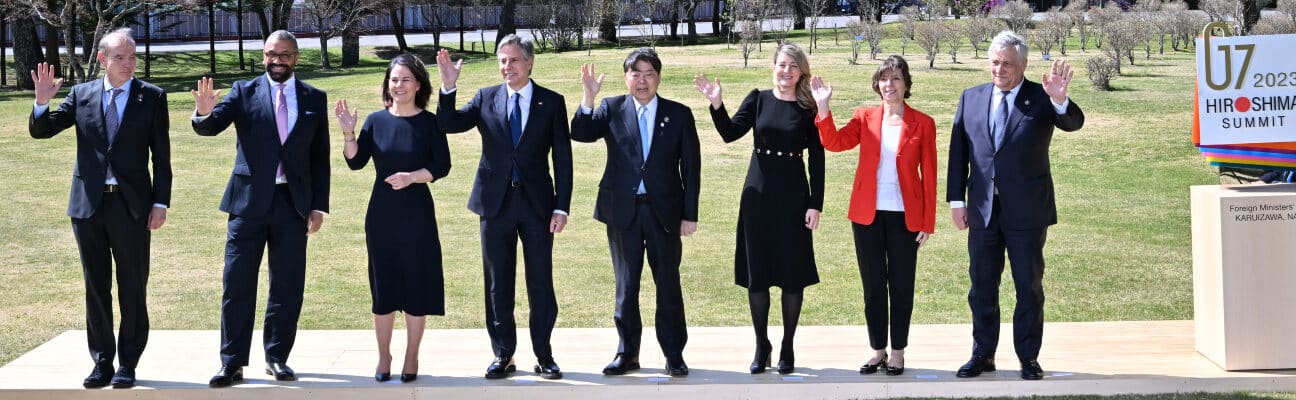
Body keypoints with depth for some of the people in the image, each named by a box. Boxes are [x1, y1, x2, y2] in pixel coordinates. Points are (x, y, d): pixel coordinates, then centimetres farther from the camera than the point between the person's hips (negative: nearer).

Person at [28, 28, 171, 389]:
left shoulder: (152, 97, 0)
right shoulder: (82, 94, 5)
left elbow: (161, 154, -1)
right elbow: (41, 131, 4)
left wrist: (160, 203, -6)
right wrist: (42, 102, -16)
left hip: (131, 205, -2)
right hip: (88, 204, 2)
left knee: (132, 287, 3)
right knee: (96, 288, 9)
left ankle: (128, 365, 12)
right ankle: (102, 362, 18)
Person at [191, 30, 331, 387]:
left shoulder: (314, 99, 7)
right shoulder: (244, 92, 2)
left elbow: (320, 157, 8)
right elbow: (211, 127, -11)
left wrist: (319, 206, 3)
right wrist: (204, 113, -35)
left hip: (293, 203, 2)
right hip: (250, 201, -1)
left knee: (287, 286, 7)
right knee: (237, 284, -1)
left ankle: (277, 358, 17)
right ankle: (232, 363, 5)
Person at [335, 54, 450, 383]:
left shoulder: (429, 122, -3)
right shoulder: (377, 120, 2)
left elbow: (442, 166, -6)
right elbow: (356, 162, 0)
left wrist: (412, 176, -20)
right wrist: (348, 133, -15)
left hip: (417, 214, -2)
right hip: (382, 213, 2)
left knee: (416, 284, 3)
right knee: (383, 285, 7)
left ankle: (411, 357, 15)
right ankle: (383, 357, 18)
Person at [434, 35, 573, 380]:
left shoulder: (552, 102, 1)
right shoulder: (486, 99, 6)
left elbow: (562, 158, 0)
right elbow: (448, 125, -4)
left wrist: (562, 207, -6)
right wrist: (448, 87, -18)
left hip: (537, 203, -1)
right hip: (496, 202, 2)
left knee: (541, 283, 3)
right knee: (498, 284, 8)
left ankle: (544, 355, 13)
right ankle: (502, 355, 17)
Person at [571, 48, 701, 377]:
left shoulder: (679, 114, 2)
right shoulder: (611, 109, 3)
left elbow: (691, 167, 2)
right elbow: (580, 134, -11)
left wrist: (690, 214, -2)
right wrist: (588, 98, -25)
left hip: (664, 211, 0)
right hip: (623, 212, 1)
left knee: (668, 284, 6)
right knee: (625, 285, 9)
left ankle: (674, 353, 16)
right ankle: (627, 353, 19)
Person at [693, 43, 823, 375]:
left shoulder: (808, 108, -1)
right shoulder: (758, 99, 3)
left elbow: (816, 160, -1)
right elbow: (730, 133, -8)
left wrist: (815, 204, -6)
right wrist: (716, 104, -23)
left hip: (793, 196, -2)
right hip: (758, 194, 2)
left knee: (792, 272, 4)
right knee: (756, 272, 6)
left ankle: (787, 347, 16)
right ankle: (762, 345, 18)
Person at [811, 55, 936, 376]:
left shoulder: (922, 124, -1)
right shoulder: (865, 118, 5)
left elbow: (929, 176, -1)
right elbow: (834, 143, -11)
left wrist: (927, 223, -3)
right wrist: (823, 109, -23)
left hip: (904, 216, -2)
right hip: (868, 214, 2)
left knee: (901, 286, 5)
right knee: (873, 285, 8)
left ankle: (898, 352, 17)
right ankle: (878, 350, 20)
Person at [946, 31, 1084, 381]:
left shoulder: (1041, 98, -4)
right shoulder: (971, 99, 5)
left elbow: (1073, 123, -20)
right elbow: (958, 151, 6)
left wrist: (1060, 100, -42)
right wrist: (957, 199, 2)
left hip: (1027, 211, -3)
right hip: (983, 210, 3)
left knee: (1029, 287, 7)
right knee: (982, 286, 11)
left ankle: (1028, 358, 16)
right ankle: (983, 355, 22)